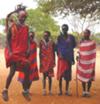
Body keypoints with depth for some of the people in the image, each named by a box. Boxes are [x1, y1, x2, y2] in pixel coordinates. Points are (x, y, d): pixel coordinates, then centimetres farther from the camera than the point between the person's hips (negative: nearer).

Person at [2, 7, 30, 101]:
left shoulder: (26, 28, 8)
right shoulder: (12, 26, -3)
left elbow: (27, 40, 9)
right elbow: (7, 39, -4)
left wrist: (28, 49, -9)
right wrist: (9, 51, -13)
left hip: (23, 52, 5)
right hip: (13, 52, -4)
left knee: (27, 72, 2)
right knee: (12, 71, -11)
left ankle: (25, 90, 17)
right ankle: (5, 90, 6)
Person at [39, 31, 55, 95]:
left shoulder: (52, 43, 0)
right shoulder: (41, 42, 0)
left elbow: (53, 53, 4)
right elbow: (40, 53, 2)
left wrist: (54, 62, 2)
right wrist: (40, 61, -2)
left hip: (50, 61, 0)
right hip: (43, 61, 0)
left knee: (50, 76, 5)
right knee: (44, 75, 3)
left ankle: (50, 90, 14)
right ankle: (44, 90, 7)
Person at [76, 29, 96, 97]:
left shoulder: (92, 43, -5)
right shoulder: (81, 43, 7)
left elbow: (94, 55, -6)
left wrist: (93, 65, -9)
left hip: (89, 64, -3)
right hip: (82, 64, 3)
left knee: (89, 78, 4)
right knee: (83, 77, 8)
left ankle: (88, 92, 15)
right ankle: (84, 92, 19)